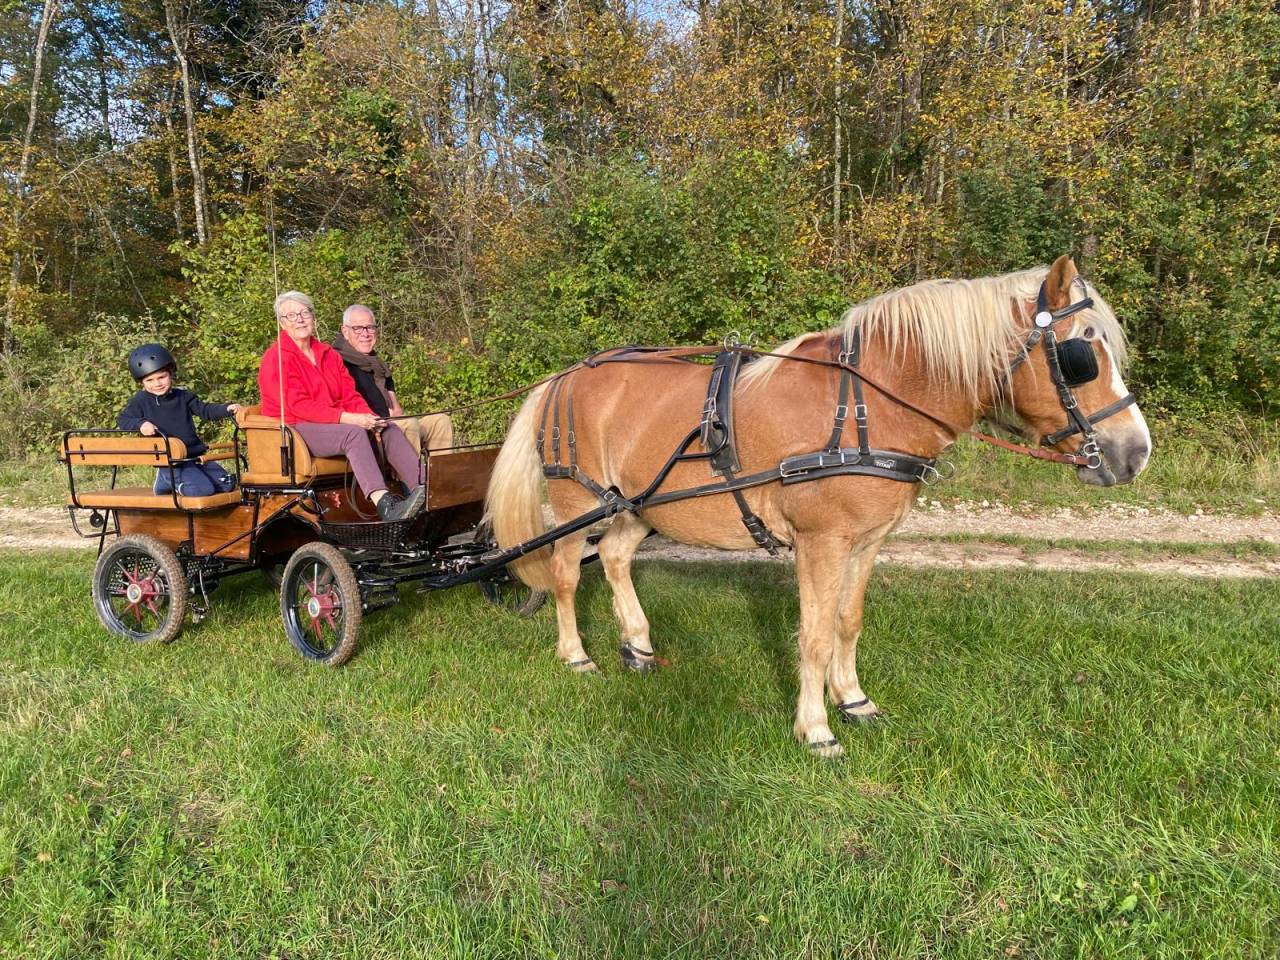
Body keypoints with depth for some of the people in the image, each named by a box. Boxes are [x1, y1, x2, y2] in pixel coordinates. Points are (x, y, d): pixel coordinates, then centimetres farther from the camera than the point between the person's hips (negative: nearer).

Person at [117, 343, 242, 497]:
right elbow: (122, 420, 2)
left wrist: (227, 408, -10)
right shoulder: (140, 401, 1)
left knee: (227, 484, -2)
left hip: (196, 455, 5)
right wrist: (140, 423, -20)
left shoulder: (183, 396, 10)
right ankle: (166, 482, 3)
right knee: (202, 489, -26)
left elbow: (205, 410, 8)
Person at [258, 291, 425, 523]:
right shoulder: (276, 358, -5)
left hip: (335, 424, 7)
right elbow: (298, 405, -17)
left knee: (390, 429, -13)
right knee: (354, 433, -34)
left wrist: (369, 417, -12)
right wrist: (347, 418, -27)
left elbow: (350, 395, 10)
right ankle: (384, 504, -50)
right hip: (293, 431, -7)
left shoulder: (328, 354, 17)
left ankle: (425, 488, -27)